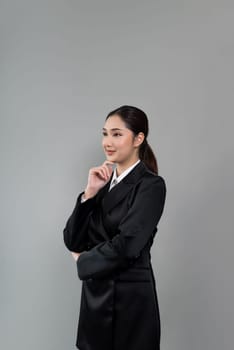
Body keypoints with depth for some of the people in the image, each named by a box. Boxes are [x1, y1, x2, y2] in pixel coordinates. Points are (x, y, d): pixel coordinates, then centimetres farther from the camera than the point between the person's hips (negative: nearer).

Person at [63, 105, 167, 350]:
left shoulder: (151, 185, -11)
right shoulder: (104, 182, 8)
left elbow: (127, 245, -22)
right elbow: (72, 241, 1)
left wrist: (83, 261, -5)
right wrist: (90, 192, -10)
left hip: (130, 299, -6)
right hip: (95, 296, 6)